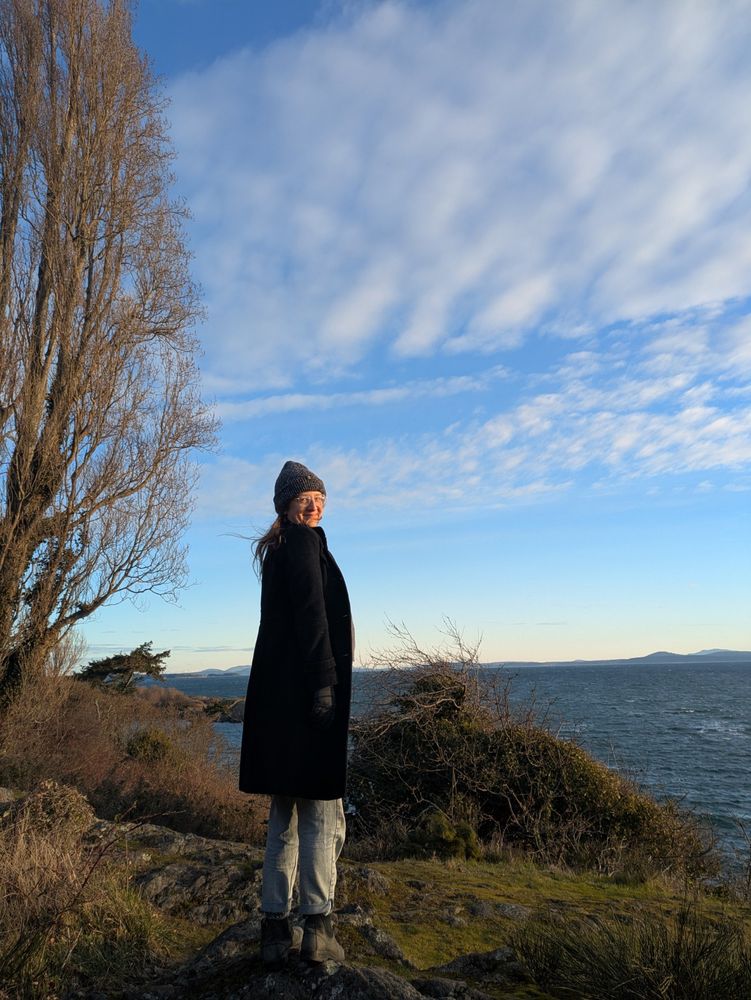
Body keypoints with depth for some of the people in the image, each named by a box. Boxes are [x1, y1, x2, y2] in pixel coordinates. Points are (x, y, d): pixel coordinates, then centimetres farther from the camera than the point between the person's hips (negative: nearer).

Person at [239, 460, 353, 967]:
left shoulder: (277, 549, 20)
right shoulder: (304, 541, -7)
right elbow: (310, 614, -17)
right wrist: (324, 683, -21)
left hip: (278, 690, 9)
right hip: (303, 686, -9)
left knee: (285, 810, 12)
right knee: (321, 808, -1)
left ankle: (276, 929, 18)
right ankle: (318, 926, 5)